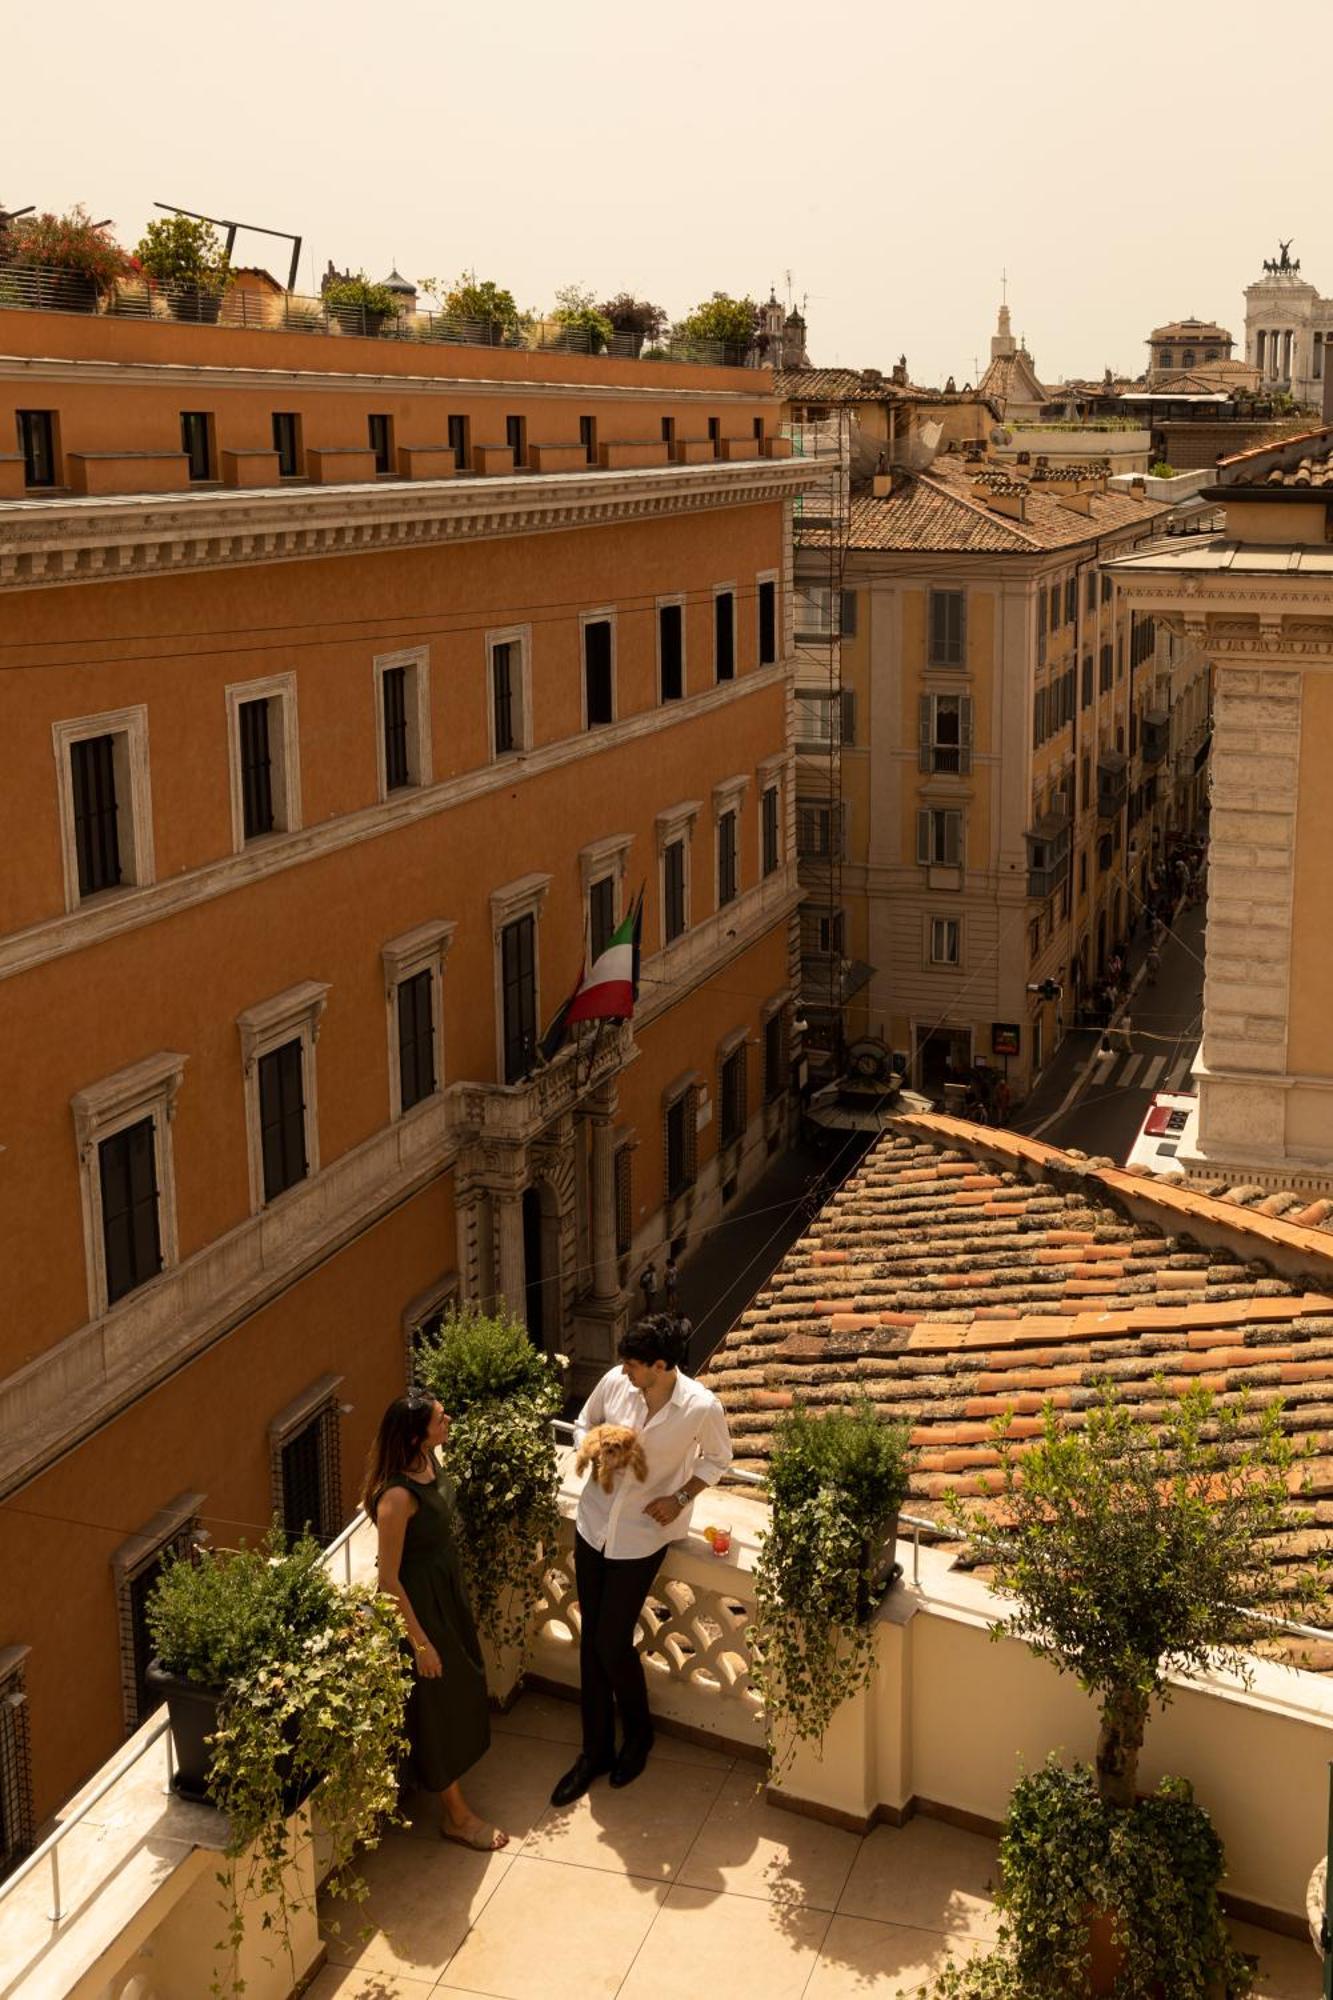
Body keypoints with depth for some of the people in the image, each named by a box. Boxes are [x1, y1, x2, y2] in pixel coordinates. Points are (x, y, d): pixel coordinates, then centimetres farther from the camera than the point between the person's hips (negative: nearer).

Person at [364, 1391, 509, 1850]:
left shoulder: (427, 1460, -9)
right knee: (437, 1702, 9)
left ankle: (446, 1780, 53)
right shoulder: (397, 1496, -35)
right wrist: (419, 1641, -19)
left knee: (460, 1682, 27)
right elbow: (388, 1579, -26)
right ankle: (456, 1815, 27)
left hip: (447, 1586, 9)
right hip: (419, 1601, -9)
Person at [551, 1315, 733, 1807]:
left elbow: (718, 1458, 0)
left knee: (612, 1645, 0)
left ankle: (638, 1733, 29)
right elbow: (583, 1425, 8)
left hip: (642, 1537, -4)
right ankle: (596, 1749, 28)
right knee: (590, 1643, 11)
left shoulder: (702, 1407, -20)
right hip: (593, 1523, 4)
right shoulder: (614, 1382, -12)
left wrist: (682, 1497, -13)